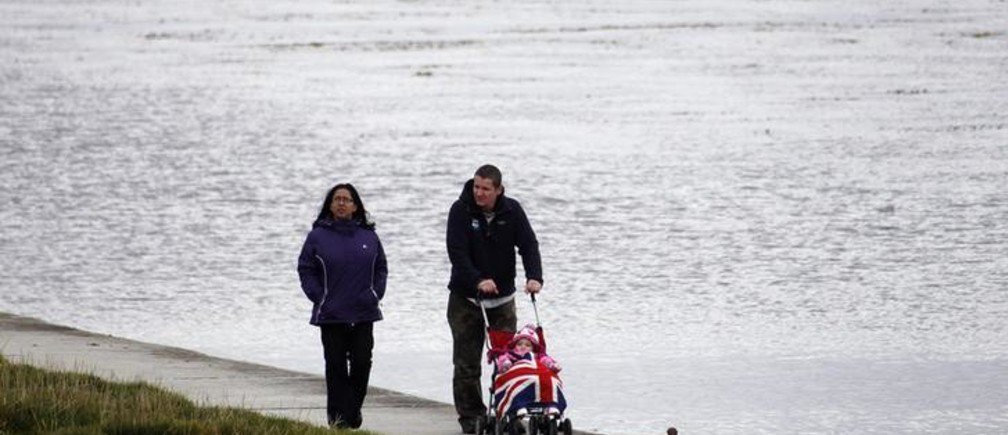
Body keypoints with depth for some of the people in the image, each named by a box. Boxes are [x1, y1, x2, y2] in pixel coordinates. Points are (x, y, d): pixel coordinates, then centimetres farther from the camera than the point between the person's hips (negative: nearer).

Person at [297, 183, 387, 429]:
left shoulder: (368, 236, 7)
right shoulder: (318, 236, 0)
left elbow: (381, 268, 14)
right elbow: (306, 269, 2)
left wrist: (376, 294, 2)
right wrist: (318, 297, -6)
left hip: (364, 314, 2)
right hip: (331, 316, -2)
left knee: (362, 363, 1)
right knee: (336, 366, -1)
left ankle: (353, 409, 16)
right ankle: (338, 416, 4)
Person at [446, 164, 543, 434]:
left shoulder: (512, 211, -4)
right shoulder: (461, 210, -12)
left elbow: (528, 244, -10)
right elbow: (457, 252, -19)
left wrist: (534, 277, -28)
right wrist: (478, 281, -33)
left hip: (502, 293, 2)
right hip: (466, 294, -2)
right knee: (467, 360, -2)